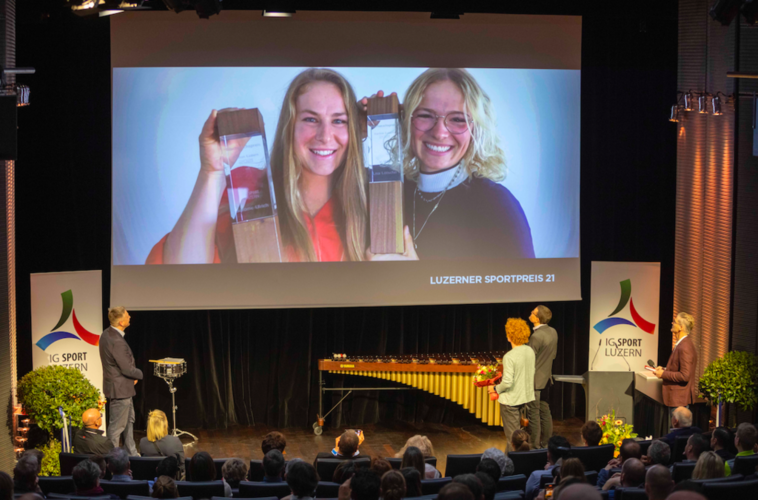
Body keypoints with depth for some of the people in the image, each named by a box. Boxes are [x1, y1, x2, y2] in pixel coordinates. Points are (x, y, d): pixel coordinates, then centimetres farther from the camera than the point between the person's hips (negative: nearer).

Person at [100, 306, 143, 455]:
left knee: (129, 420, 23)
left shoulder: (107, 334, 1)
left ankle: (132, 454, 36)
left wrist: (133, 375, 3)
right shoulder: (116, 341, -29)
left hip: (122, 387, 11)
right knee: (117, 426, 2)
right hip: (119, 389, -11)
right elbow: (127, 369, -24)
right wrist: (139, 374, -4)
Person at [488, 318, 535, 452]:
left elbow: (507, 382, -26)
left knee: (512, 434, 6)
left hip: (511, 399, -8)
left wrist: (496, 389, -9)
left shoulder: (509, 357, -25)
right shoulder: (530, 351, -2)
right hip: (526, 396, 8)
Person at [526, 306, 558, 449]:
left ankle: (535, 447, 5)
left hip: (535, 382, -8)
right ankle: (546, 444, 23)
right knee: (545, 413, 16)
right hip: (546, 379, 8)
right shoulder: (553, 332, 2)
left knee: (533, 416, 0)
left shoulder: (536, 336, -24)